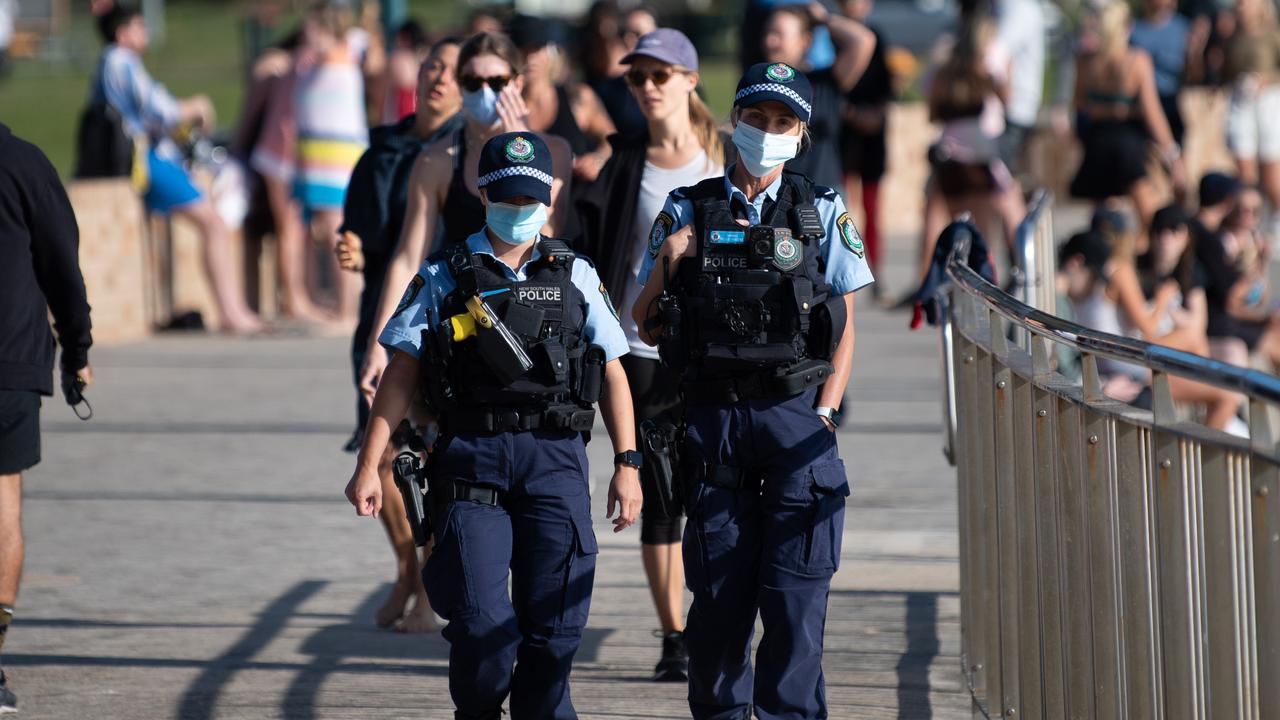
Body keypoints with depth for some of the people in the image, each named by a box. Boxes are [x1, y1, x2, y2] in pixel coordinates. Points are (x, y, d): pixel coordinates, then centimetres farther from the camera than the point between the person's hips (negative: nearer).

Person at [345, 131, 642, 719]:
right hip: (471, 458, -1)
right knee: (480, 623, -9)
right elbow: (402, 373, 6)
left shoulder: (575, 275, 14)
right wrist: (368, 465, -2)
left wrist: (627, 464, 3)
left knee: (554, 624, -3)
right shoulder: (445, 276, 9)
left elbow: (612, 372, 13)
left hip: (554, 456, 1)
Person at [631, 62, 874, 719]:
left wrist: (824, 412, -3)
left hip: (795, 413, -1)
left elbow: (844, 326, 8)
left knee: (794, 586, -7)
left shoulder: (822, 212, 8)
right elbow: (643, 322, 11)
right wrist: (665, 265, -8)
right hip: (714, 414, 1)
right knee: (718, 588, 1)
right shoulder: (686, 213, 9)